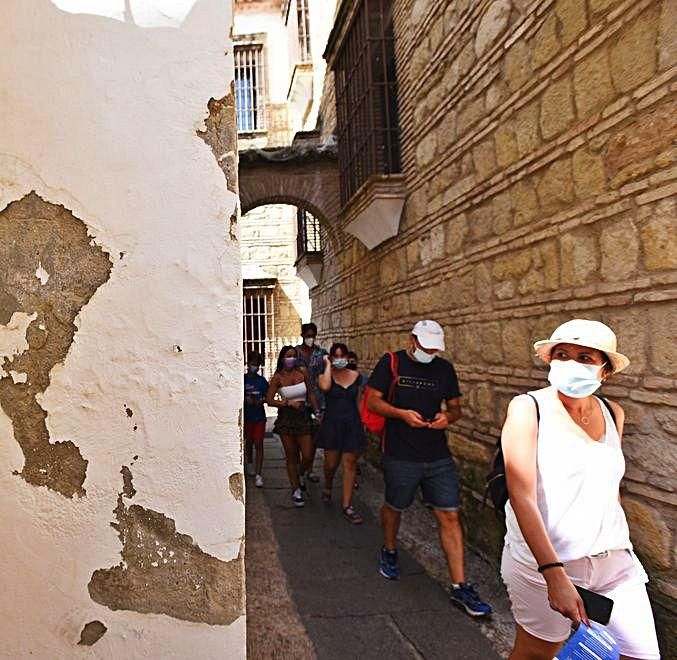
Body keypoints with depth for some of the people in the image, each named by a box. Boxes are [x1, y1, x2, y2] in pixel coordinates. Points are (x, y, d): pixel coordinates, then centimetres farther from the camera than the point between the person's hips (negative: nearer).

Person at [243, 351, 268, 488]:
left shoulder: (261, 380, -1)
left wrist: (261, 400, -17)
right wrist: (246, 399, -17)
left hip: (259, 416, -1)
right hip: (246, 416, 1)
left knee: (259, 444, -5)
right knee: (249, 442, 18)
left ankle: (258, 474, -4)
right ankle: (249, 464, 43)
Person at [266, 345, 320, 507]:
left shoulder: (303, 371, -1)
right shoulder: (278, 377, -6)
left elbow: (310, 394, 9)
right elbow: (270, 400, -8)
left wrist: (317, 411, 6)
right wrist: (288, 403, -18)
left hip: (303, 417, 2)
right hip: (285, 419, -2)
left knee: (308, 456, 1)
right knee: (291, 457, 7)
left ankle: (301, 474, 34)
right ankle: (296, 490, 23)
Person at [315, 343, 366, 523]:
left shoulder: (356, 376, 5)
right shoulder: (325, 375, -3)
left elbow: (358, 401, 13)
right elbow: (325, 387, -28)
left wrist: (360, 424, 11)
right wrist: (328, 365, -15)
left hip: (352, 423, 2)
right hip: (332, 423, -1)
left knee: (349, 464, 2)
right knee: (331, 463, 9)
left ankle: (346, 505, 10)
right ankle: (327, 486, 43)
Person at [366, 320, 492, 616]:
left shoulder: (444, 368, 5)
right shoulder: (391, 363, -5)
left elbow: (455, 406, 13)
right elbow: (372, 401, -5)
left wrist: (447, 416, -11)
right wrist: (402, 413, -20)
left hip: (439, 457, 2)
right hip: (400, 456, -2)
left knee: (449, 516, 0)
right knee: (393, 508, 17)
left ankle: (460, 586, 11)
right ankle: (389, 552, 47)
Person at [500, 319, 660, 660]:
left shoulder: (613, 413, 4)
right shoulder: (528, 407, -13)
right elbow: (522, 496, -19)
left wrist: (618, 548, 19)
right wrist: (554, 574, -24)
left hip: (615, 560, 5)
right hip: (542, 560, -4)